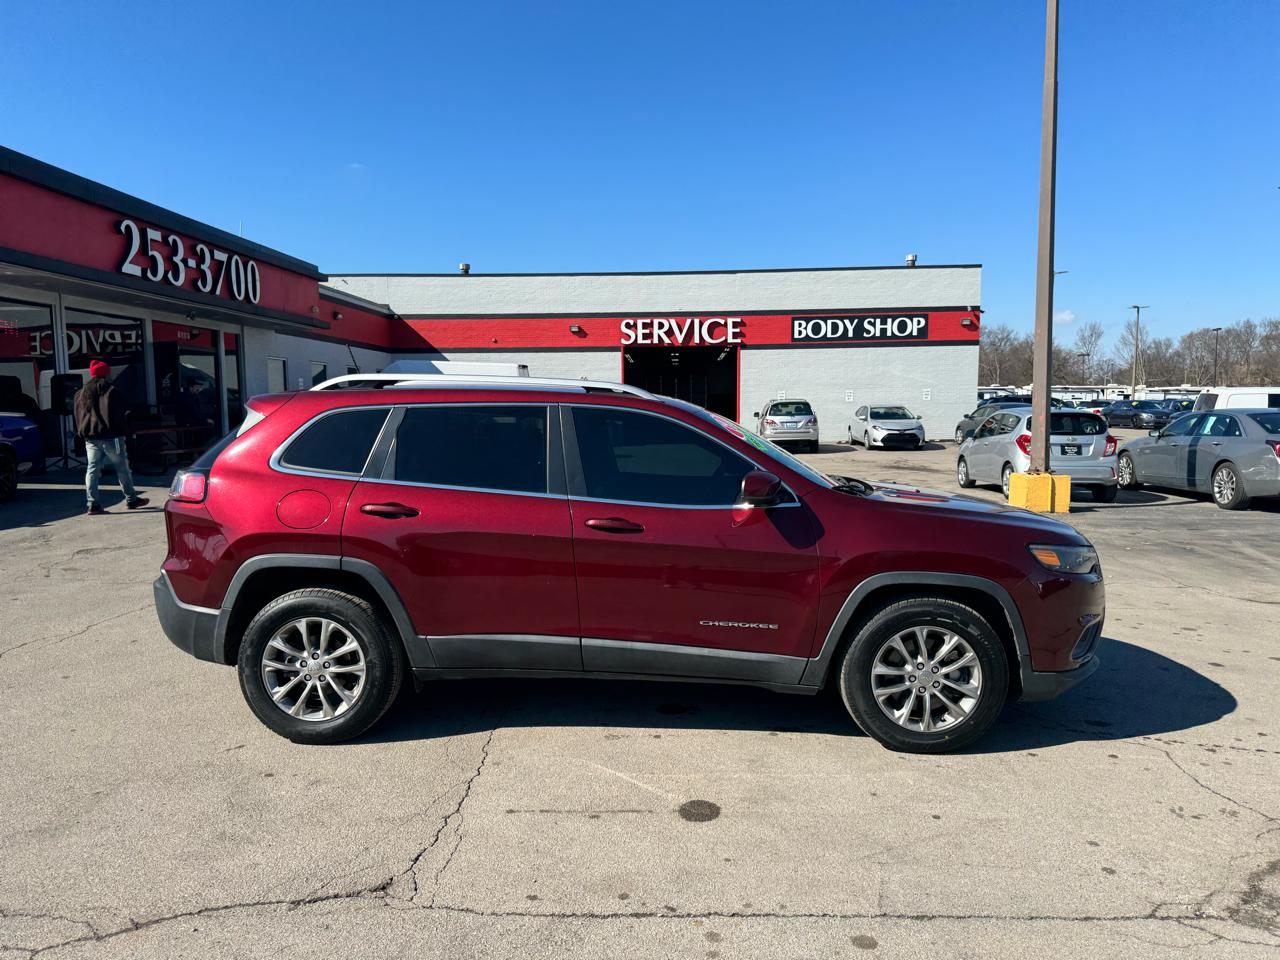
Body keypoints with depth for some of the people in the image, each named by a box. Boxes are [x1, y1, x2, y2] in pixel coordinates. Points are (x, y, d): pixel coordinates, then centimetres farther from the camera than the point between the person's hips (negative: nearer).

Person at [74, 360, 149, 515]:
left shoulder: (81, 393, 10)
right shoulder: (111, 391, -7)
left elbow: (79, 416, 12)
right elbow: (119, 413, -8)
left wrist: (83, 433, 19)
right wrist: (120, 429, 6)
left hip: (90, 438, 5)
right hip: (110, 436, -5)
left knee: (92, 469, 4)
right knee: (122, 468, 5)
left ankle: (93, 504, -1)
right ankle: (131, 499, 12)